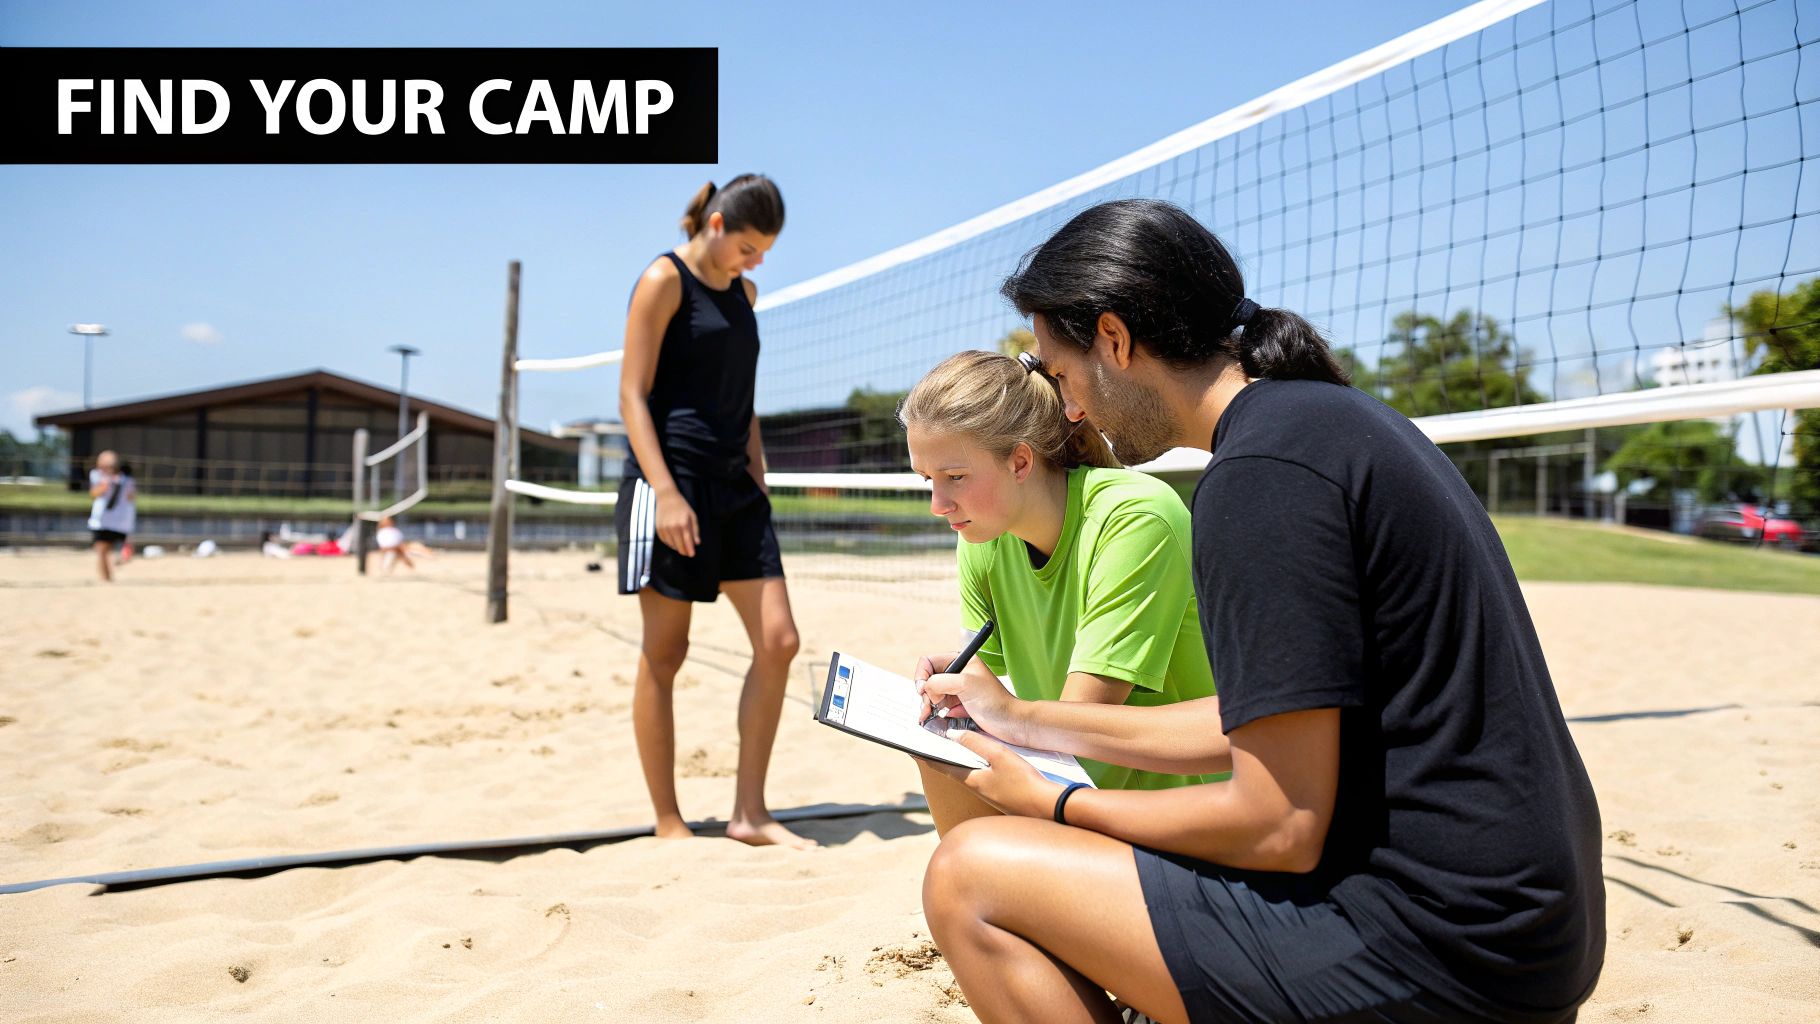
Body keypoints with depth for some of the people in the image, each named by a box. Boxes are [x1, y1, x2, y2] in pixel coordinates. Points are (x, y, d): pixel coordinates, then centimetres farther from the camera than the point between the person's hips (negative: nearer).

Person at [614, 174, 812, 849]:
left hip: (735, 485, 7)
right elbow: (633, 394, -10)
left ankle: (749, 814, 8)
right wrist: (665, 490, -20)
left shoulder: (742, 292, 17)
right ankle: (669, 825, 10)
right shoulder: (665, 280, -4)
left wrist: (757, 473, 13)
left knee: (778, 641, -1)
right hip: (672, 480, -7)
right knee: (664, 654, 0)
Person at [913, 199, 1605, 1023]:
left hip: (1440, 952, -10)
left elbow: (1282, 828, -19)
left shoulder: (1262, 470, -20)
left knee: (970, 877, -9)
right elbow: (1260, 723, 16)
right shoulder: (1337, 419, 11)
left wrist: (1055, 805, -4)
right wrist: (1024, 721, 19)